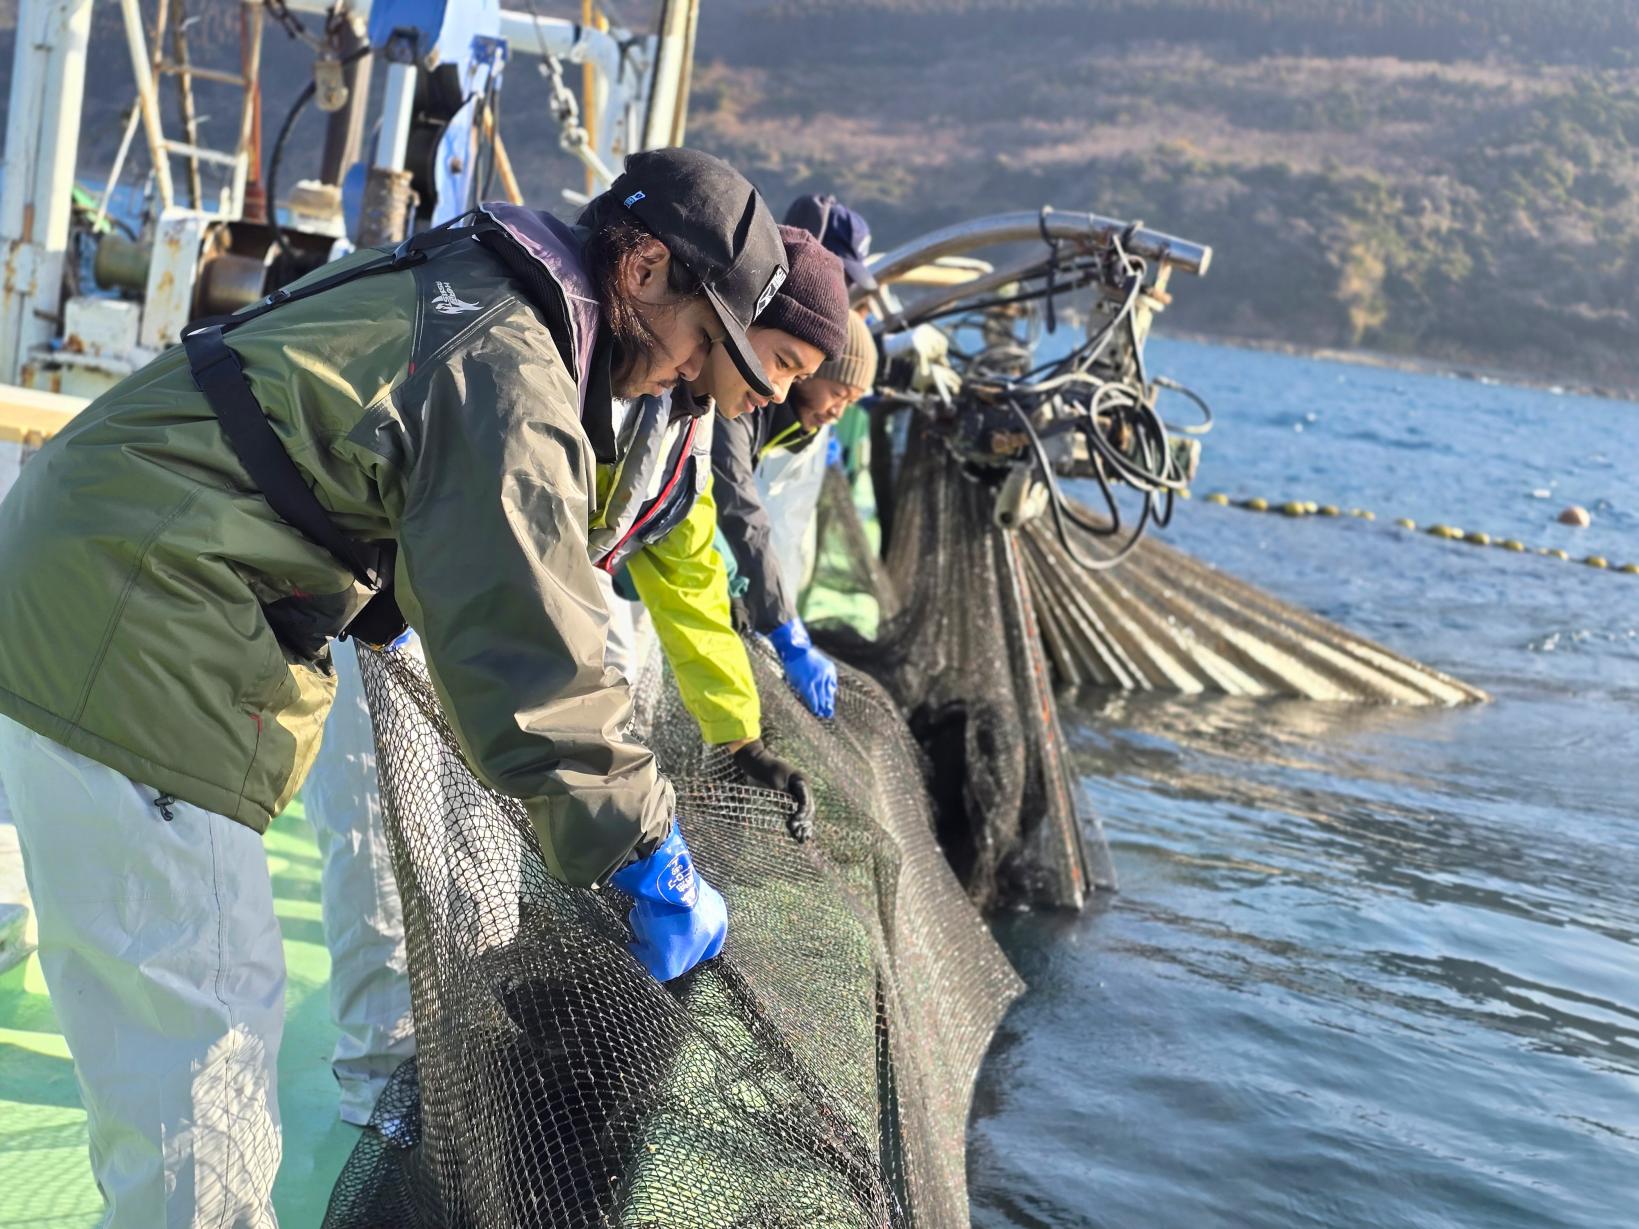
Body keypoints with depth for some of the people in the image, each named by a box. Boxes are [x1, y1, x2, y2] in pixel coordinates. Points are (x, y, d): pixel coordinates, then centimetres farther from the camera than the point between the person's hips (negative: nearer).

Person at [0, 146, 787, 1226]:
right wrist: (653, 860, -13)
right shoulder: (510, 368, -17)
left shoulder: (456, 287, 14)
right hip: (129, 642, -11)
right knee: (207, 1009, -5)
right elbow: (534, 645, -21)